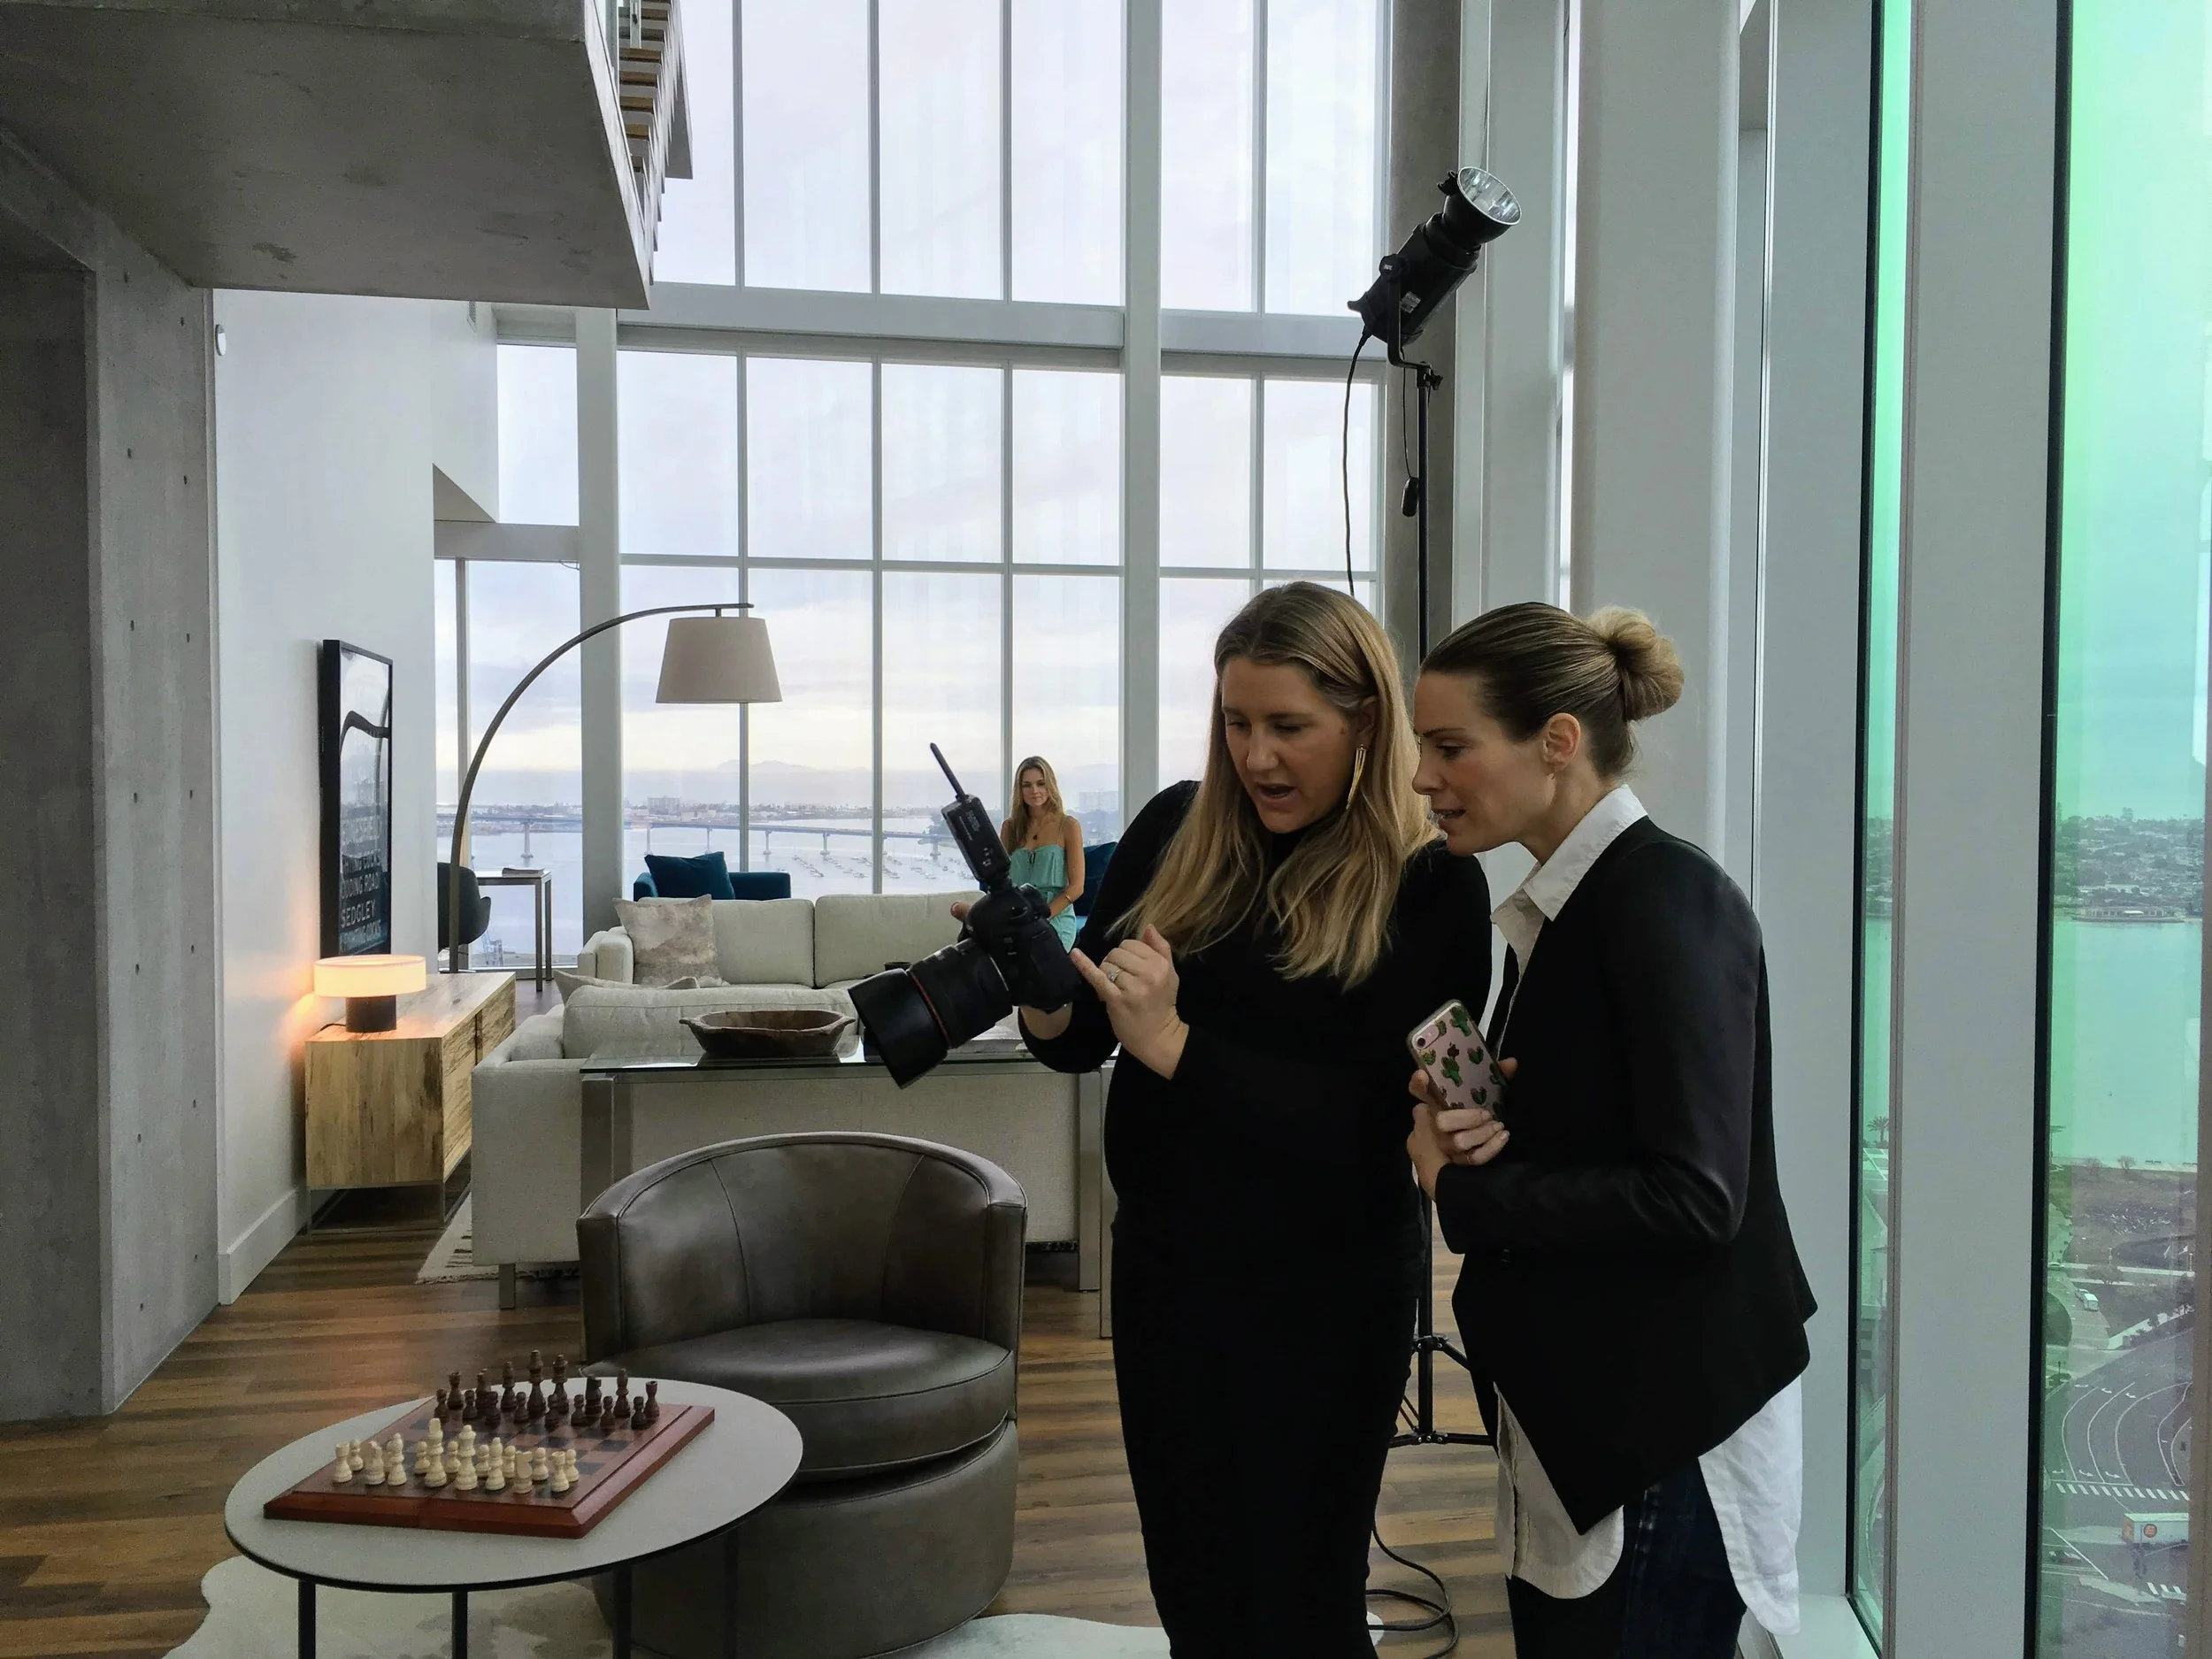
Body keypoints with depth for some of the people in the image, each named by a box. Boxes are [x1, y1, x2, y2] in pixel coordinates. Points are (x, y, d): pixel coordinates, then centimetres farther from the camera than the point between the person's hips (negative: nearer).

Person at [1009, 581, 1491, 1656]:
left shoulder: (1431, 886, -13)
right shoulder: (1175, 832, -2)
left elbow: (1375, 1124, -19)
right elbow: (1082, 1042, 3)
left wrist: (1175, 1045, -27)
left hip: (1324, 1294, -4)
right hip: (1161, 1263, 4)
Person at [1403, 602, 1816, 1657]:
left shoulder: (1668, 901, -18)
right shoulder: (1561, 905, 9)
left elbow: (1694, 1197, -23)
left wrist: (1458, 1188, -15)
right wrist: (1469, 1125, -5)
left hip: (1669, 1433, -8)